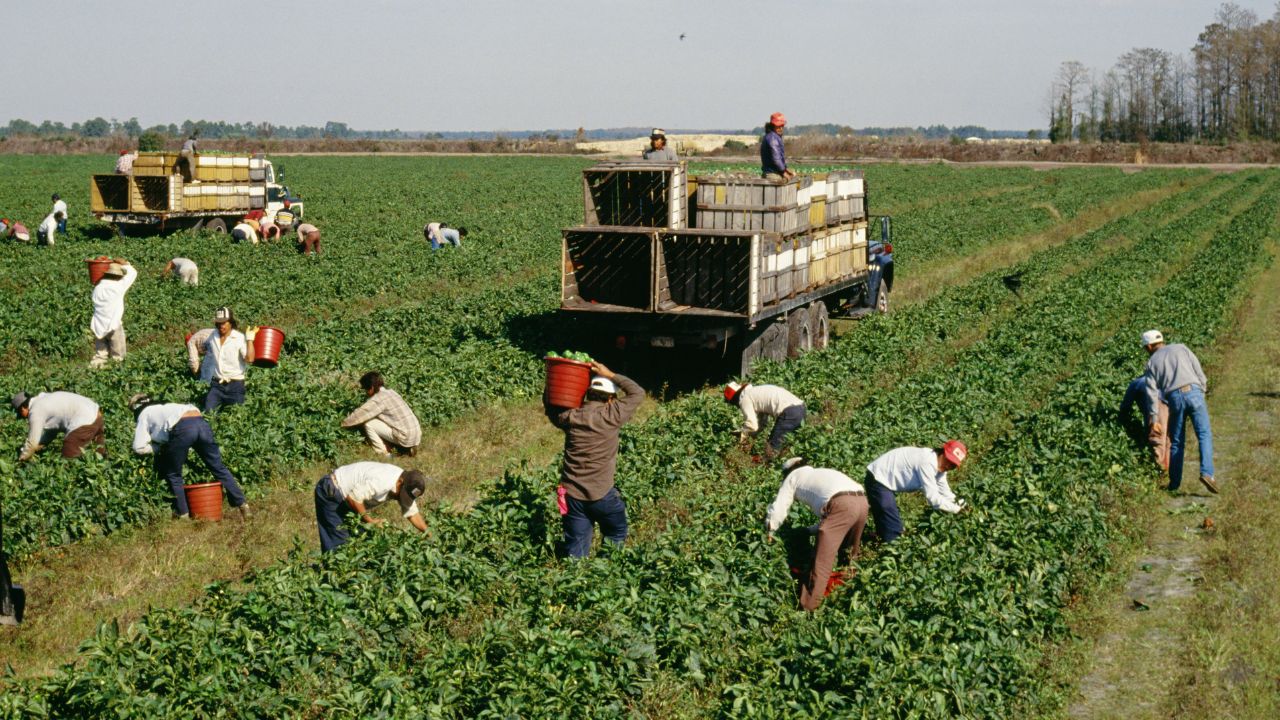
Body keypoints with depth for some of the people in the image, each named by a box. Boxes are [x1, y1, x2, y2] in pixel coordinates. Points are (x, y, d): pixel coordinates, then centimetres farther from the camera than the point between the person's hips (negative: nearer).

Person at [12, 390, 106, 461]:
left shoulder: (35, 412, -6)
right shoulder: (44, 400, 21)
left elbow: (32, 442, -1)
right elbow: (50, 433, 27)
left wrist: (22, 459, 13)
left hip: (85, 421, -9)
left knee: (68, 456, -5)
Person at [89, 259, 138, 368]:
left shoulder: (97, 288, 3)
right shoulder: (119, 286, -9)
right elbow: (132, 273, 1)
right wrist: (124, 264, 18)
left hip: (98, 328, 5)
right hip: (113, 327, -4)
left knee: (99, 356, 9)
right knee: (117, 357, 5)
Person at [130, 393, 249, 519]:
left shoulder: (144, 414, 23)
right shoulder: (165, 406, 41)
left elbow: (139, 447, 14)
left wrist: (160, 448, 27)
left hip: (182, 428, -6)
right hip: (201, 422, 6)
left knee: (173, 474, 15)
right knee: (218, 468, 12)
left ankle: (182, 513, 17)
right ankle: (242, 503, 11)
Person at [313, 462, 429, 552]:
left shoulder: (406, 487, -6)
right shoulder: (381, 482, -36)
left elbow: (412, 513, 3)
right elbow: (353, 498, -31)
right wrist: (369, 520, -21)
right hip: (330, 491, -9)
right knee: (339, 540, -11)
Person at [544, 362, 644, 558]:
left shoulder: (569, 417, -2)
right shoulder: (611, 416, -12)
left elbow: (549, 404, 20)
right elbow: (638, 393, 0)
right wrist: (610, 375, 3)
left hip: (572, 495, 3)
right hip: (602, 495, -3)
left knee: (576, 552, 9)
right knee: (616, 536, 20)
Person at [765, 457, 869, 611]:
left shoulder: (794, 476, 25)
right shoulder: (821, 473, 42)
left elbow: (779, 507, 24)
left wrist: (769, 531, 38)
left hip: (841, 504, -7)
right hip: (861, 501, 7)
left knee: (822, 562, -7)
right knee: (849, 550, 27)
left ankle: (808, 608, -9)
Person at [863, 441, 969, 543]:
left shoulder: (939, 465, 3)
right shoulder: (927, 463, -28)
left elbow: (945, 492, 3)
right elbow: (932, 497, -28)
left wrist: (957, 503, -13)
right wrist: (955, 508, -23)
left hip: (883, 479, 10)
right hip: (877, 480, -10)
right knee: (893, 532, -12)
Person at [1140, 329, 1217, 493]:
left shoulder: (1152, 361, 17)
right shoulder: (1181, 348, 19)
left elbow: (1152, 392, 8)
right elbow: (1198, 371, 8)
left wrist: (1153, 419, 7)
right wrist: (1202, 392, 15)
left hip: (1174, 398, 1)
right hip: (1193, 391, -1)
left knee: (1177, 442, 12)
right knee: (1204, 435, -4)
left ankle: (1174, 482, 15)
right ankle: (1207, 473, -22)